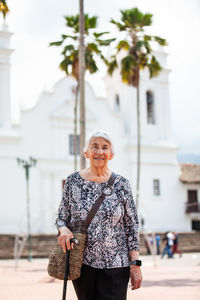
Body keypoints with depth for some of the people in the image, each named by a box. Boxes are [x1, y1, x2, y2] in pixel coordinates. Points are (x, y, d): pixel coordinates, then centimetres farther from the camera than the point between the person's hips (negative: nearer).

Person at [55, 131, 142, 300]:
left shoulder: (121, 184, 0)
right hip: (82, 263, 1)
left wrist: (135, 264, -3)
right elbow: (61, 218, 10)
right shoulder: (73, 181, 3)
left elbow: (132, 226, 2)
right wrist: (64, 230, -14)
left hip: (115, 265, -1)